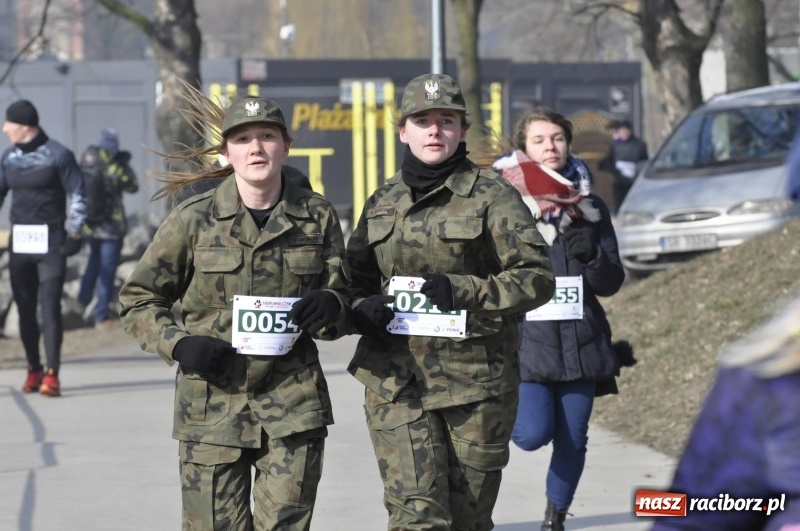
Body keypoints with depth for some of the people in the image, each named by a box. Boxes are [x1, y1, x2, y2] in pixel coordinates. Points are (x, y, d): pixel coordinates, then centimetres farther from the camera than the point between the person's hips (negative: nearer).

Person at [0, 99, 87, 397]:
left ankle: (52, 375, -11)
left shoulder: (58, 155, -6)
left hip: (50, 241, -5)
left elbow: (77, 196, -3)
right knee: (25, 308, 7)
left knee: (50, 306, -10)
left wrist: (74, 234, -10)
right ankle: (33, 370, 17)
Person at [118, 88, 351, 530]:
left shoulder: (316, 217, 5)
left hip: (293, 404, 1)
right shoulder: (193, 220, -1)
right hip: (211, 406, -1)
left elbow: (344, 304, 11)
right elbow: (138, 300, 7)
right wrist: (177, 343, -12)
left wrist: (331, 308, -13)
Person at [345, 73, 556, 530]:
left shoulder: (492, 196, -1)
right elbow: (353, 283, 22)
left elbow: (538, 278, -7)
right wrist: (363, 310, -3)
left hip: (477, 384, -2)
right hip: (397, 384, 2)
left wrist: (462, 290, -22)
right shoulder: (383, 204, 12)